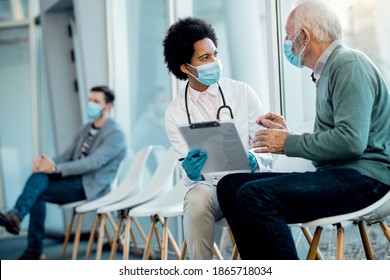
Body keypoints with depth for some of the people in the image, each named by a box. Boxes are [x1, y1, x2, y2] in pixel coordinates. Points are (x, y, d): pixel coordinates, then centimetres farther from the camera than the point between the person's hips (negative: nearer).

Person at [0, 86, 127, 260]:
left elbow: (93, 162, -23)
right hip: (74, 180, 7)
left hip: (89, 187, -7)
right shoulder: (86, 129, 17)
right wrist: (47, 162, -12)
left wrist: (56, 168, -31)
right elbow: (67, 156, 12)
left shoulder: (115, 134, -10)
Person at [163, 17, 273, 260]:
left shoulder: (242, 92, 4)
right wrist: (192, 171, -23)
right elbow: (188, 168, 3)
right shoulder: (176, 112, 5)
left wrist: (254, 160, -21)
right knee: (198, 198, -35)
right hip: (208, 185, 0)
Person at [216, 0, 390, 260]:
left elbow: (350, 141, -22)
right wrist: (289, 134, 10)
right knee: (230, 186, -1)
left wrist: (289, 143, -11)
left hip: (362, 177, -10)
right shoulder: (329, 70, 22)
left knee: (255, 195, -28)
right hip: (337, 174, 10)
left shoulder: (349, 65, -9)